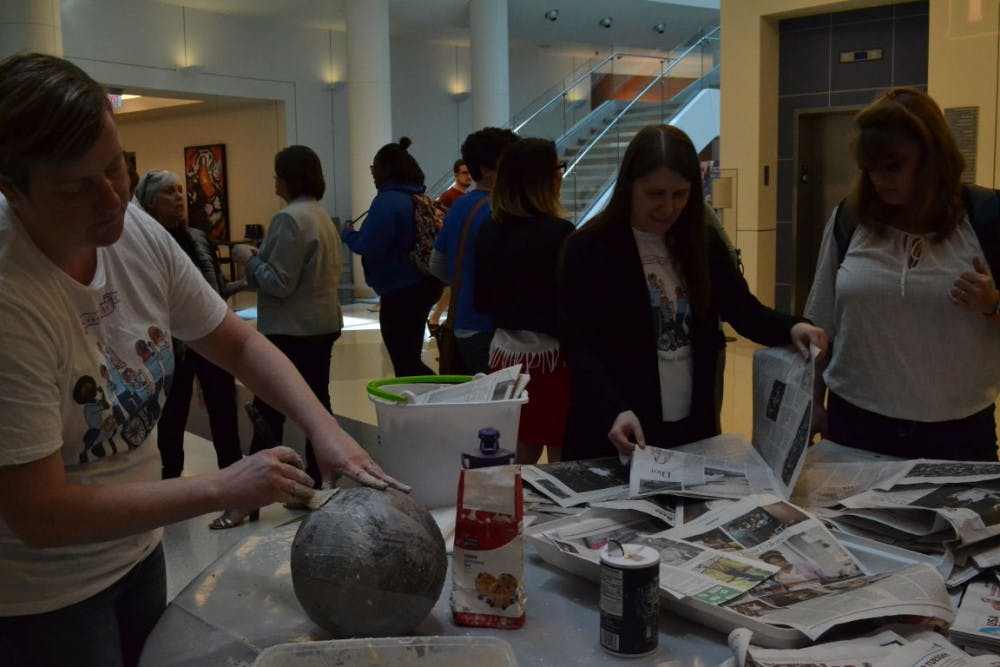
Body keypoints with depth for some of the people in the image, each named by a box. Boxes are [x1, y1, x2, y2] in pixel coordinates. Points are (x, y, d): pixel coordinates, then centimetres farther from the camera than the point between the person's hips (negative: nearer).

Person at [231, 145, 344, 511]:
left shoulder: (289, 218, -17)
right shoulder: (322, 215, 11)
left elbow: (279, 283, -20)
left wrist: (249, 260, -4)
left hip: (291, 330, -9)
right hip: (324, 324, 9)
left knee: (267, 414, -4)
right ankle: (315, 485, 22)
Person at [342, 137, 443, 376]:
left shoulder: (387, 201, -17)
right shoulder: (419, 198, 11)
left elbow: (370, 248, -22)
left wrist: (348, 234, -4)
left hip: (400, 291, -9)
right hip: (422, 285, 9)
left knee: (404, 363, 1)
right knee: (410, 359, 19)